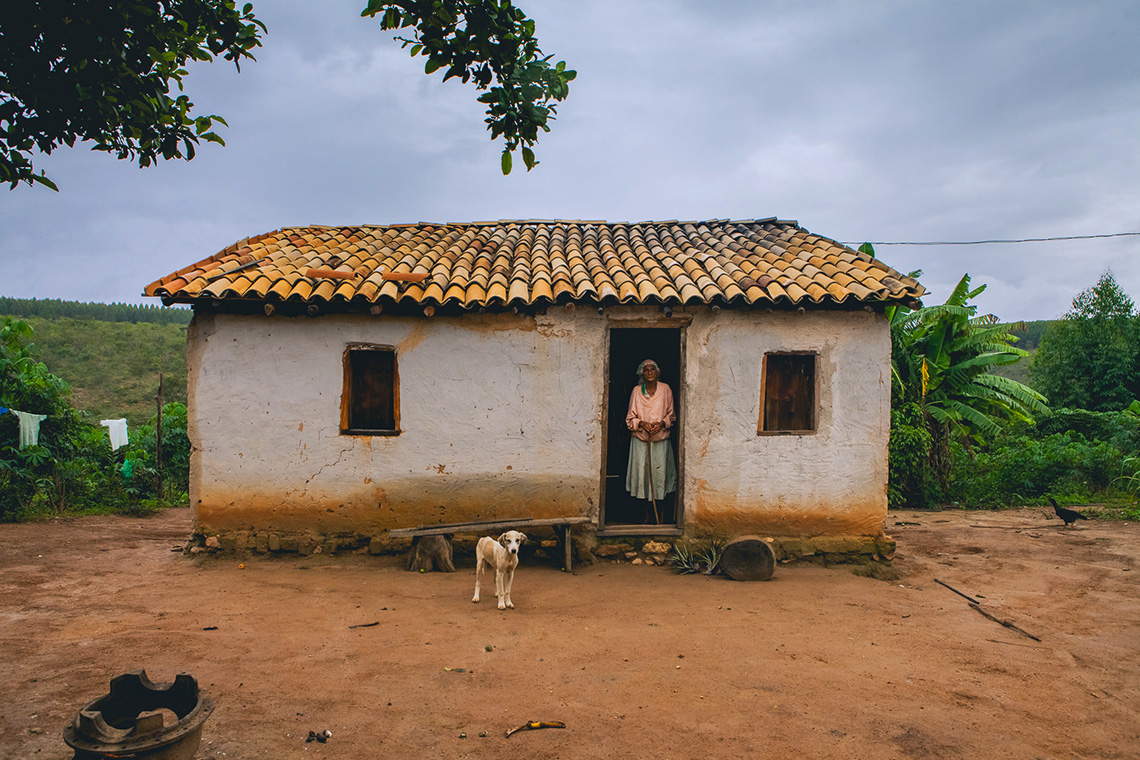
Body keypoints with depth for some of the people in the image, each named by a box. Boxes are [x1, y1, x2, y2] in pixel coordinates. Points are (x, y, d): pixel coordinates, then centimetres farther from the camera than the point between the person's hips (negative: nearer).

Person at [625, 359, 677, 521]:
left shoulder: (665, 389, 2)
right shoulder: (636, 391, 2)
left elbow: (671, 415, 7)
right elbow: (630, 418, 5)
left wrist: (662, 423, -12)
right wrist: (642, 423, -14)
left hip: (661, 440, 0)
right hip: (640, 440, 0)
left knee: (660, 474, 0)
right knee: (641, 474, -1)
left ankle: (658, 517, 10)